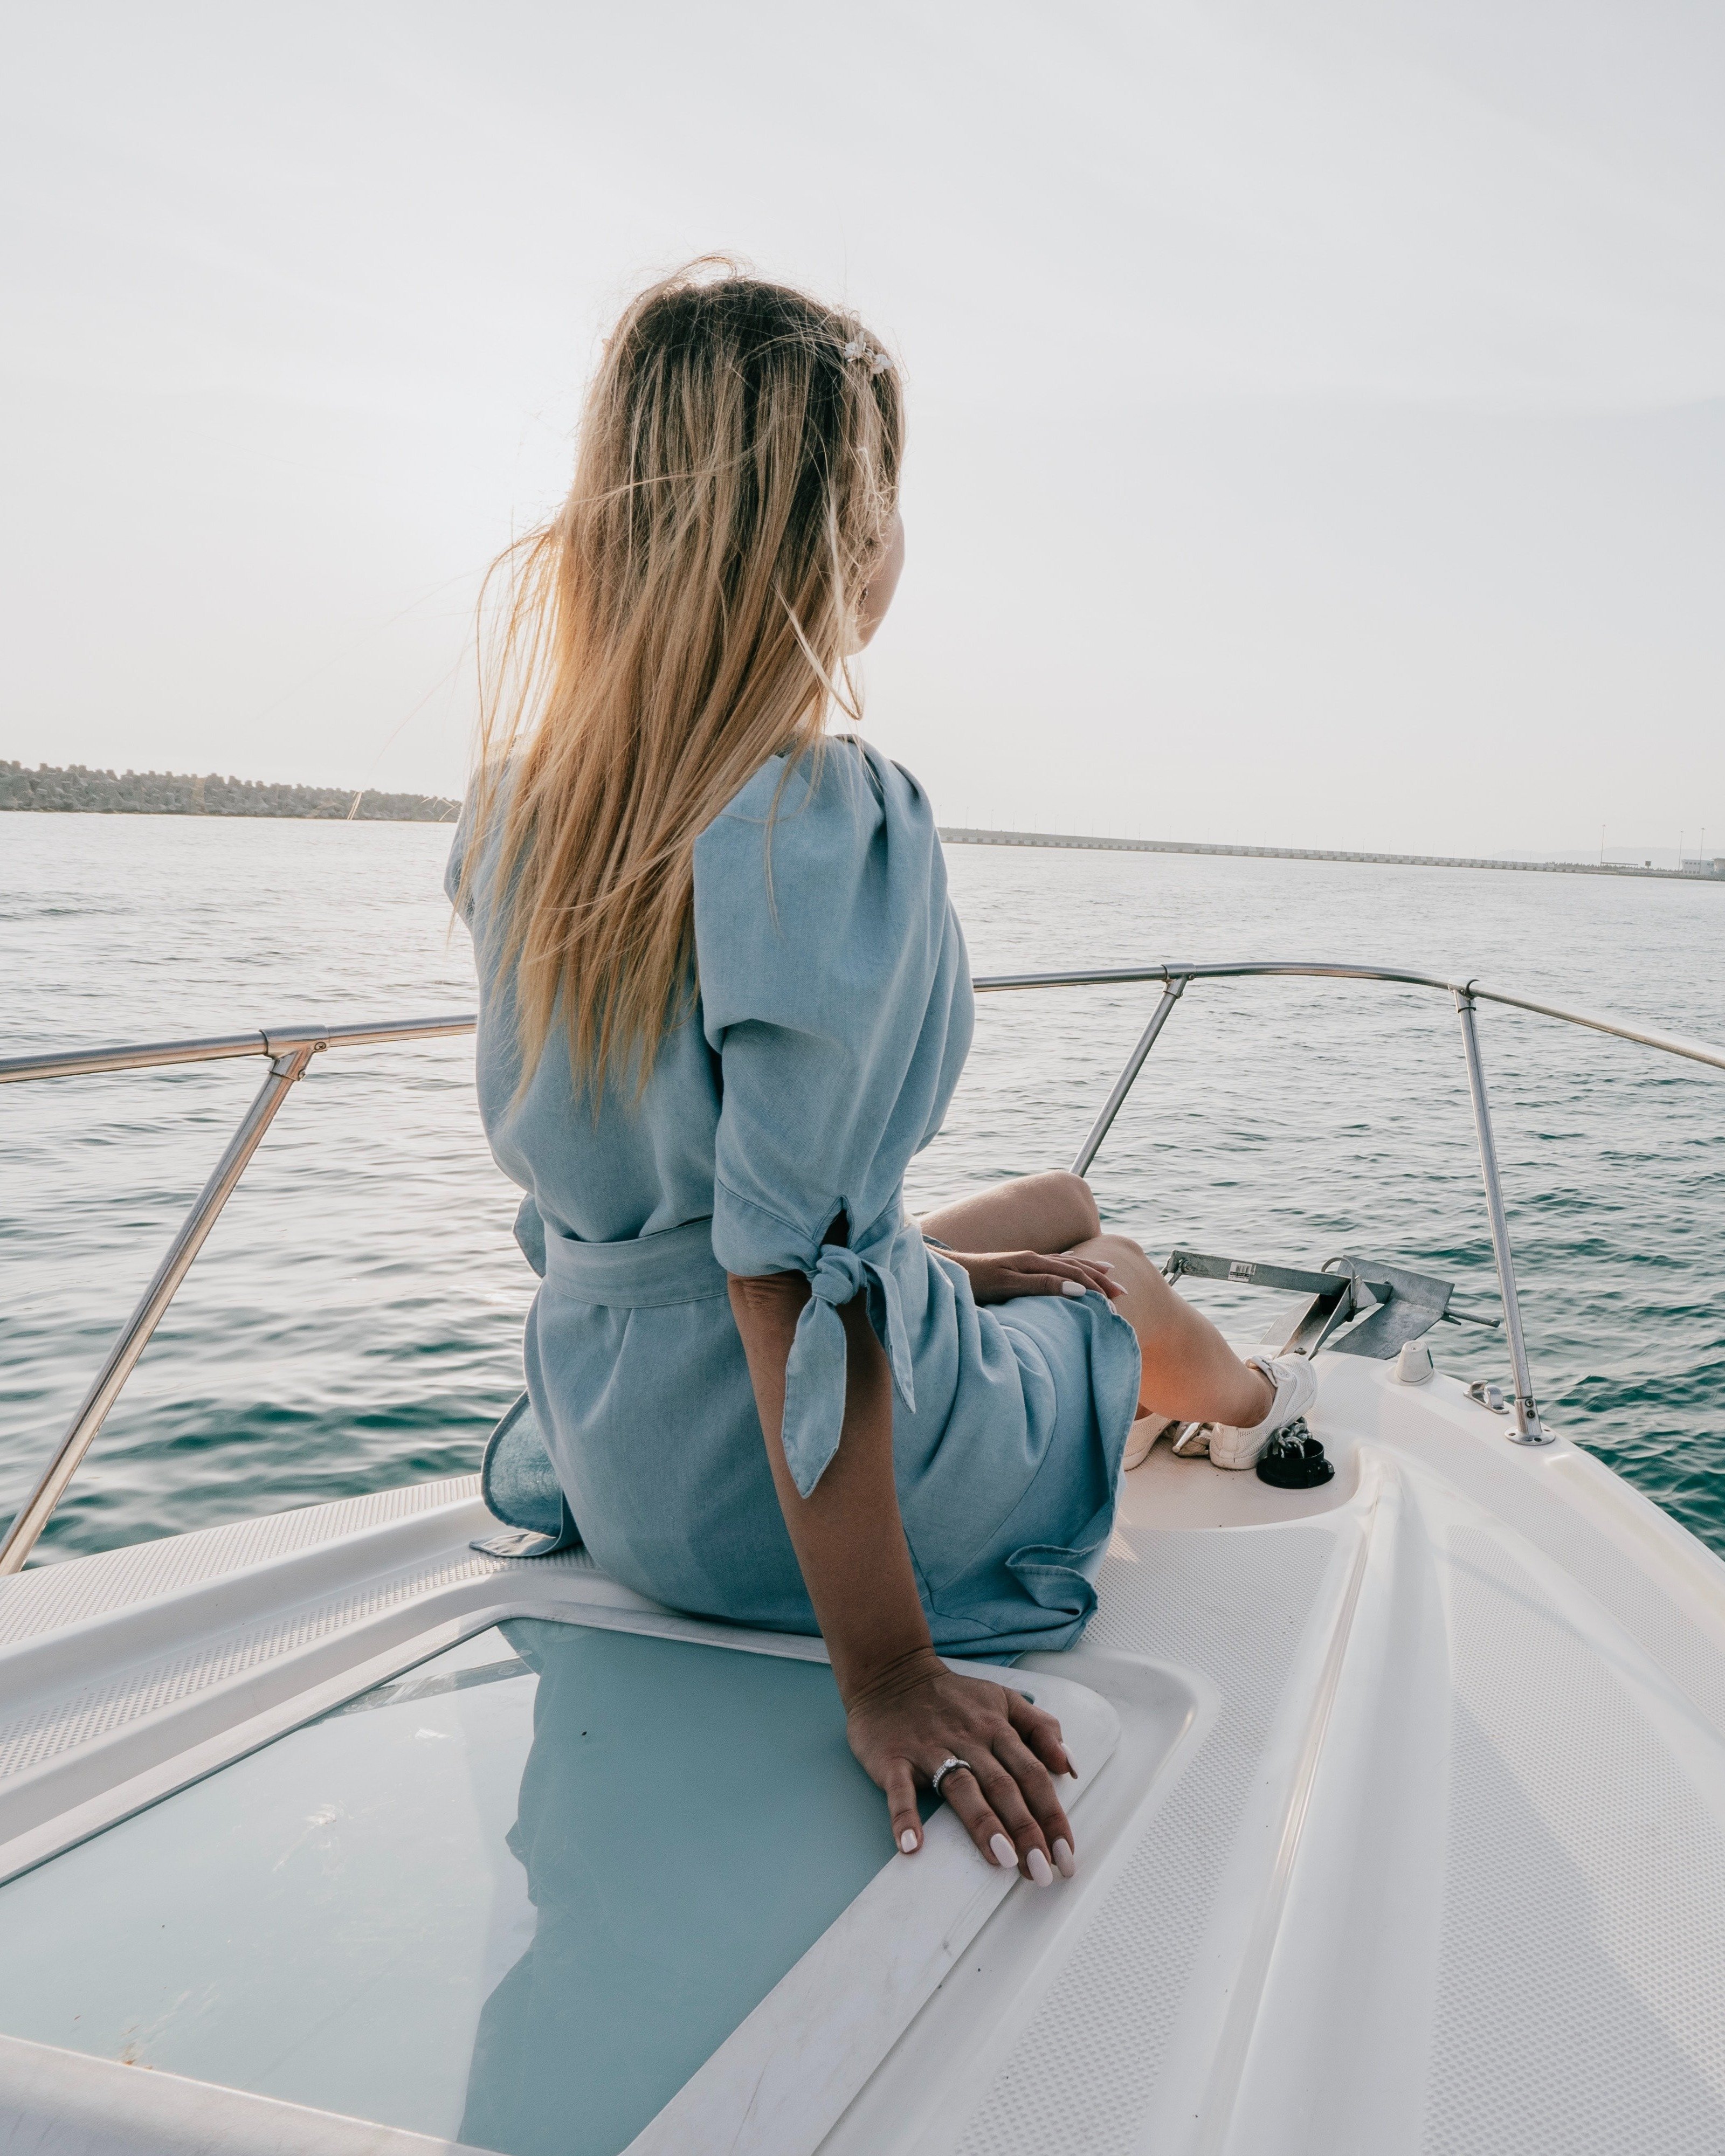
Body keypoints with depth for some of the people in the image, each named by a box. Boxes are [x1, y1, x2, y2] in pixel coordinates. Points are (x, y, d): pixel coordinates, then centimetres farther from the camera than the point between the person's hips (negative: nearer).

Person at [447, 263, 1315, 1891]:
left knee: (1064, 1208, 27)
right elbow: (790, 1275, -31)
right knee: (1120, 1283, 24)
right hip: (779, 1490, -7)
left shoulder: (522, 800, -3)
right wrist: (887, 1673, -22)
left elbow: (636, 1161, 6)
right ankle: (1249, 1403, 60)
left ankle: (1231, 1404, 57)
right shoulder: (831, 826, -28)